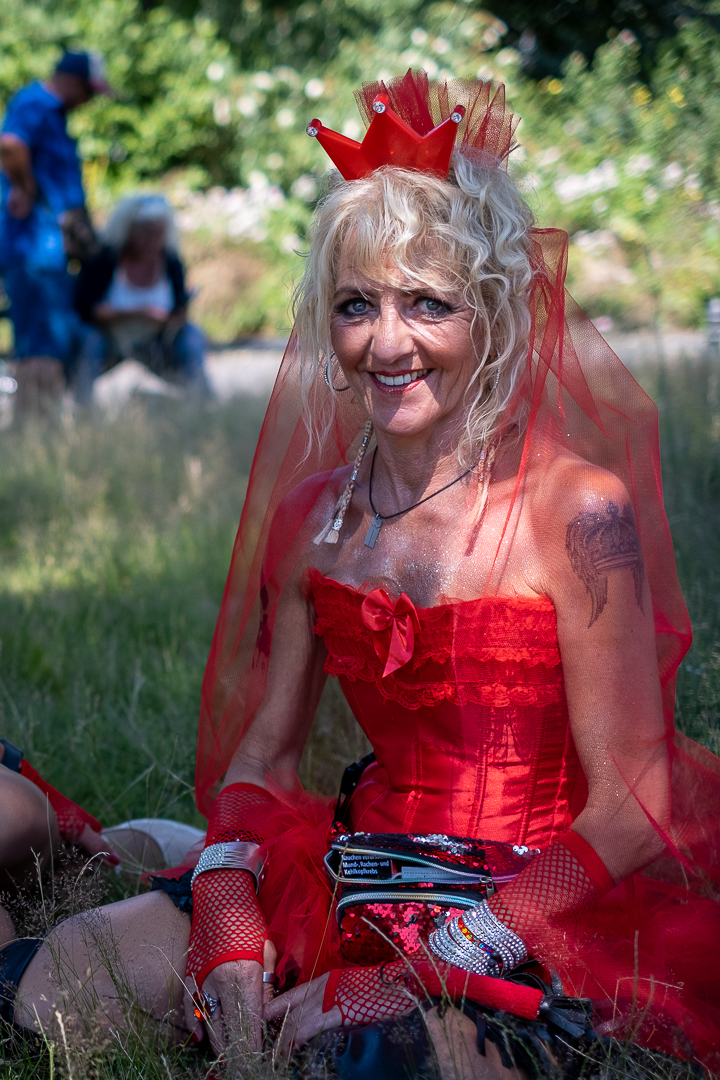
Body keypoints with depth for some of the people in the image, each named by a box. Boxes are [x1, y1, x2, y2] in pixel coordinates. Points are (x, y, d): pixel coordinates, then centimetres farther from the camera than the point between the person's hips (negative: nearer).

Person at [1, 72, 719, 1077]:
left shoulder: (576, 510, -13)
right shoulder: (318, 513, 6)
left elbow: (632, 809, -14)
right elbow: (263, 750, 10)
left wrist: (419, 975, -19)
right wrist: (230, 927, -11)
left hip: (534, 924, -5)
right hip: (354, 874, 5)